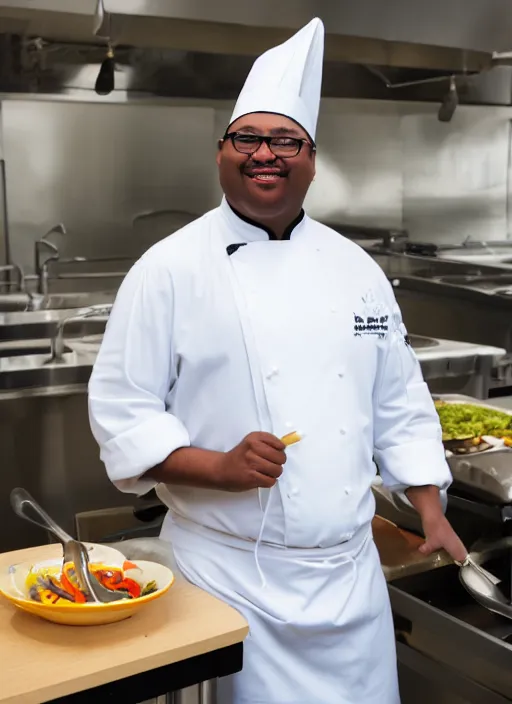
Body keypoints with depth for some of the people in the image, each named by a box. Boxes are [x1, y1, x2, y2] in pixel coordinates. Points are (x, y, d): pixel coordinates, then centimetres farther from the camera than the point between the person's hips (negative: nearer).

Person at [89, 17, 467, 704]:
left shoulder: (356, 268, 6)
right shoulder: (171, 268, -8)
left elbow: (399, 402, 11)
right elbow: (120, 408, -9)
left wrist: (433, 514, 6)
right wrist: (219, 468, -22)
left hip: (351, 570, 4)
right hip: (230, 571, -4)